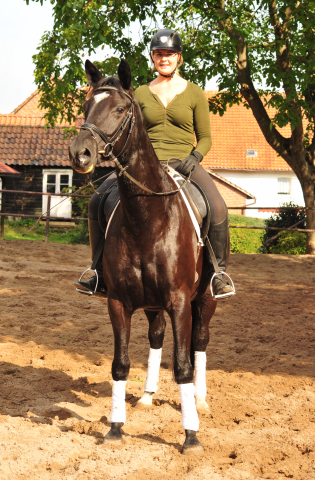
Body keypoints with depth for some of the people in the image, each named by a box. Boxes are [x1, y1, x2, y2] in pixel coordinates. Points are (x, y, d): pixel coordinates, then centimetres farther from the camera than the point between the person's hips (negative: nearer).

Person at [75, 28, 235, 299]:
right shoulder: (141, 94, 12)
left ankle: (218, 274, -12)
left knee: (218, 208, -30)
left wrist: (194, 157, -12)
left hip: (184, 163, -2)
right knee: (98, 201, -18)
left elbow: (205, 137, 8)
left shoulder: (194, 94, 7)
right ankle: (102, 275, -7)